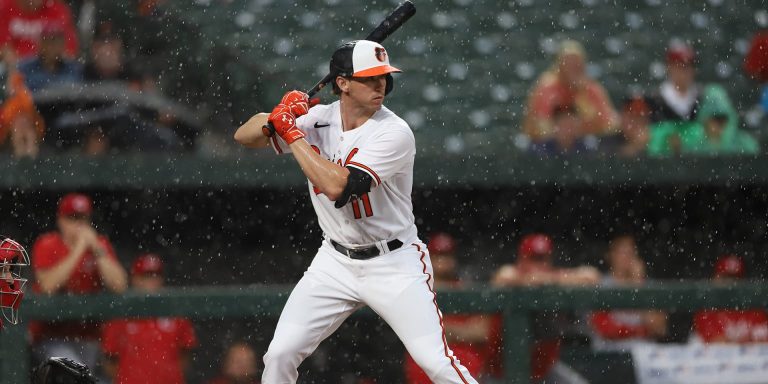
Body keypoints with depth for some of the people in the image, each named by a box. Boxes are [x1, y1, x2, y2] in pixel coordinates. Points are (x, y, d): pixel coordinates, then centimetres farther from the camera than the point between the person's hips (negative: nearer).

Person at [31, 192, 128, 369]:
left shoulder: (100, 244, 2)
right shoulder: (47, 245, -5)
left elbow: (119, 285, -11)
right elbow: (47, 285, -23)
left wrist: (97, 250, -18)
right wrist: (78, 250, -22)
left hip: (88, 336, 4)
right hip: (52, 335, -4)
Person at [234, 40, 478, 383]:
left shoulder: (394, 133, -20)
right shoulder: (318, 119, -3)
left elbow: (337, 187, -31)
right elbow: (244, 136, 0)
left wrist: (293, 134, -23)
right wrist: (276, 118, -21)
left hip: (394, 263, -5)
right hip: (336, 262, 5)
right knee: (280, 355, -2)